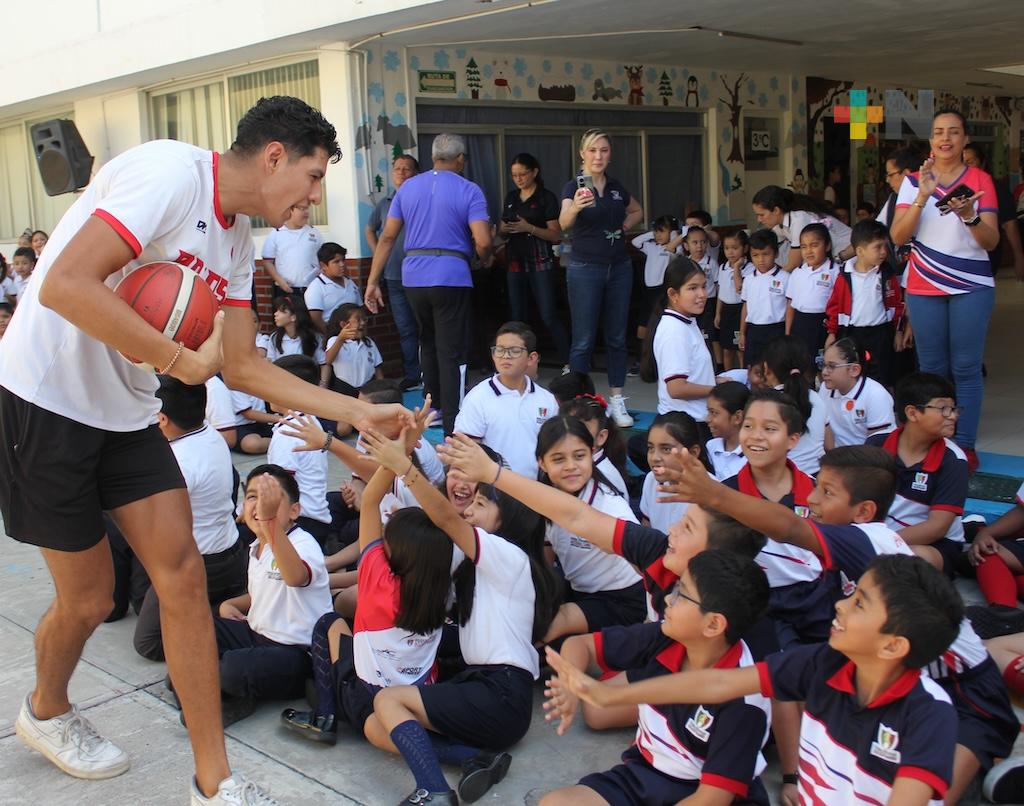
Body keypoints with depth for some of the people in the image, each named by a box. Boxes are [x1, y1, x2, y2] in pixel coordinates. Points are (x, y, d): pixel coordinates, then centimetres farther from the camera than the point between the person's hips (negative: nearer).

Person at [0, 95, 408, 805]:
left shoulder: (239, 238, 8)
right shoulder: (172, 173, -20)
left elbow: (242, 366, 10)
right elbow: (64, 286, -31)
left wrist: (357, 412, 6)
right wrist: (181, 361, -23)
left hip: (126, 412, 8)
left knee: (183, 574, -1)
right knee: (89, 598, 5)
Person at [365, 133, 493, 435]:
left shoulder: (407, 188, 9)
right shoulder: (469, 191, -2)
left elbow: (387, 236, 6)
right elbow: (482, 241, -13)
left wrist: (372, 282, 8)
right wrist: (486, 260, 10)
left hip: (413, 277, 4)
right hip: (451, 277, -4)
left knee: (428, 343, 23)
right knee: (450, 352, 0)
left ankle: (432, 408, 33)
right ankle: (451, 424, -2)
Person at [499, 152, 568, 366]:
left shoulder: (546, 198, -3)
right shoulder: (511, 197, 15)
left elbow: (556, 235, -8)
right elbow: (503, 230, 21)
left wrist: (529, 228, -20)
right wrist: (503, 230, -3)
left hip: (540, 263, -6)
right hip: (515, 262, 6)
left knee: (549, 316, -11)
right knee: (517, 317, 6)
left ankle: (567, 359, -5)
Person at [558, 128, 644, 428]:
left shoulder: (616, 187, 7)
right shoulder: (574, 186, -8)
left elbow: (637, 211, 27)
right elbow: (563, 223, -28)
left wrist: (625, 226, 6)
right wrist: (575, 207, -49)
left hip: (619, 267, 5)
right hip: (585, 268, -5)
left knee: (617, 337, 8)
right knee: (583, 341, -3)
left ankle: (617, 401, 15)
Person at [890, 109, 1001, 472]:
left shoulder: (980, 180, 2)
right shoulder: (914, 181, 5)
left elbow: (991, 241, -3)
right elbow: (898, 236, -6)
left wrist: (969, 216, -23)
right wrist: (922, 197, -19)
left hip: (971, 287, -1)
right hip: (925, 288, 1)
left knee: (966, 368, -3)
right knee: (932, 368, 5)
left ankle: (965, 445, 1)